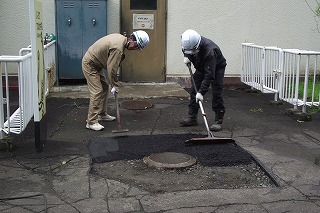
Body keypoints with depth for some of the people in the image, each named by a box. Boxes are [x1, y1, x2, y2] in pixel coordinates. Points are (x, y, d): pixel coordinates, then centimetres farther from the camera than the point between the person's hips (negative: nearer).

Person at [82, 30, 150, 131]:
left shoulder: (121, 38, 1)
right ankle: (91, 122, -9)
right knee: (97, 91, -13)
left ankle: (102, 114, 26)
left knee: (105, 87, 15)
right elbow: (112, 69, -27)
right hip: (89, 64, -10)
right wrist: (115, 86, -16)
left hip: (96, 64, 10)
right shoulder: (118, 48, -30)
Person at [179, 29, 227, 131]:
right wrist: (186, 56, -13)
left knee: (217, 93, -14)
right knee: (194, 91, 2)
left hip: (217, 68, -6)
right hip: (201, 67, 7)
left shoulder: (209, 50, -43)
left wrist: (201, 92, -47)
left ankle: (219, 121, -7)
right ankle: (192, 117, 10)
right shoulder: (190, 43, -24)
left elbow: (209, 75, -44)